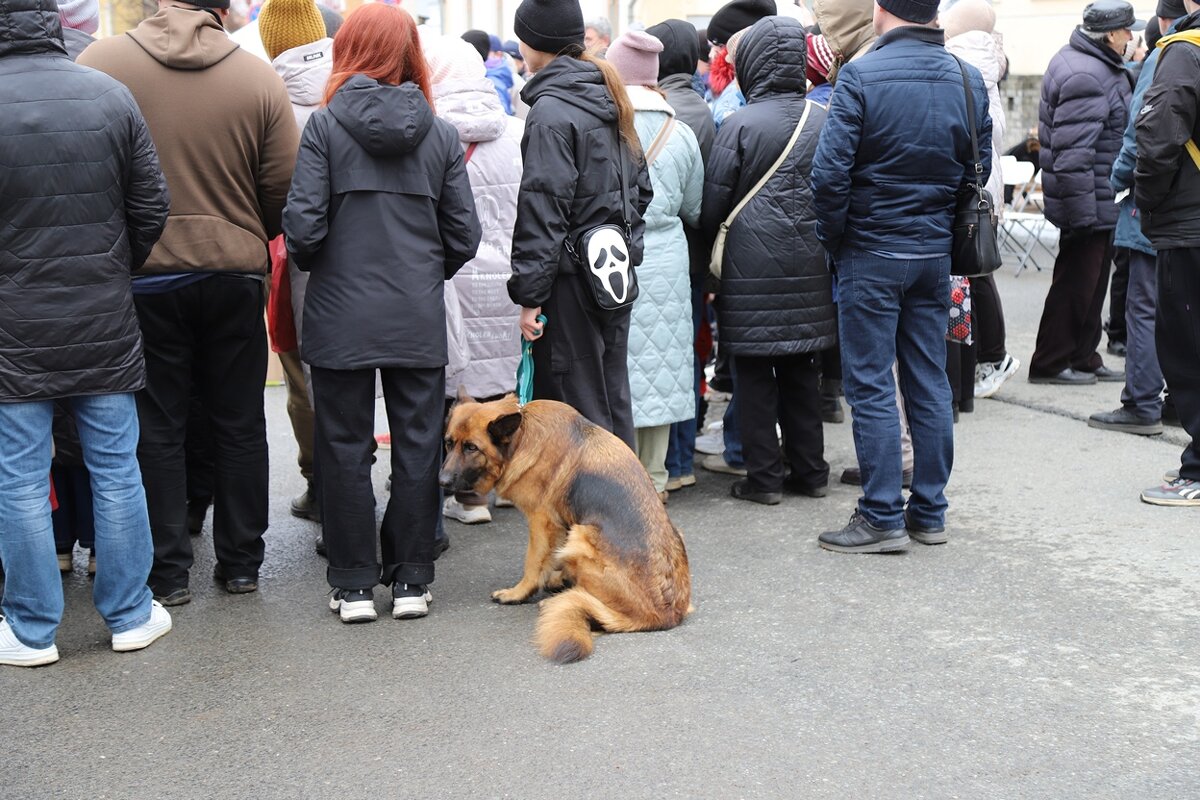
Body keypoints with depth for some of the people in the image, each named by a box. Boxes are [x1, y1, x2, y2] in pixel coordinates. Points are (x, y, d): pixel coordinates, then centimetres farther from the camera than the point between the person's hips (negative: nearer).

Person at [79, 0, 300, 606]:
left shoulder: (100, 62, -8)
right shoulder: (259, 78, -7)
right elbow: (283, 193, -4)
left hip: (141, 277, -1)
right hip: (235, 277, 1)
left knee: (156, 426, 10)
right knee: (239, 423, 13)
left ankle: (168, 571, 15)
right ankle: (241, 562, 21)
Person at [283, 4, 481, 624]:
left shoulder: (325, 125, -6)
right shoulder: (440, 133, 2)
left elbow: (303, 226, -12)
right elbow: (463, 234, 2)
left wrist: (311, 262, 10)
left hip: (341, 317, -2)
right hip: (419, 320, 2)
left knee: (346, 449, 8)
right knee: (417, 446, 10)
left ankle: (354, 585, 13)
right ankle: (412, 580, 16)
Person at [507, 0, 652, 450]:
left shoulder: (550, 111, -14)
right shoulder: (610, 98, 12)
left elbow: (543, 210, -18)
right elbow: (640, 187, 16)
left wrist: (529, 293, -16)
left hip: (573, 278, -8)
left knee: (575, 407, -1)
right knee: (612, 399, 15)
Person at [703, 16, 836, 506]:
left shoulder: (741, 124, -11)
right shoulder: (822, 120, 1)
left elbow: (712, 202, -5)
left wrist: (712, 235, 13)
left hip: (752, 264, -4)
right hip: (808, 263, 5)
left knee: (754, 371, 4)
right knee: (800, 368, 14)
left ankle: (764, 477, 7)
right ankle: (810, 471, 20)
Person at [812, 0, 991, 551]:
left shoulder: (861, 75, -14)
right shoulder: (969, 81, 3)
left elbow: (830, 172, -17)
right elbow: (979, 172, 8)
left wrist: (834, 239, -3)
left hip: (872, 255, -5)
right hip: (936, 255, 5)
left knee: (871, 386, 1)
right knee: (930, 383, 11)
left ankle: (882, 517, 3)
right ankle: (929, 513, 19)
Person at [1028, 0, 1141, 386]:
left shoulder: (1101, 67, 14)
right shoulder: (1086, 77, -22)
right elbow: (1073, 153, -27)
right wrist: (1082, 212, -26)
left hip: (1100, 202, 11)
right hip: (1090, 203, -11)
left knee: (1092, 282, 16)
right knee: (1076, 282, -1)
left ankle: (1084, 359, 25)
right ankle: (1050, 364, 8)